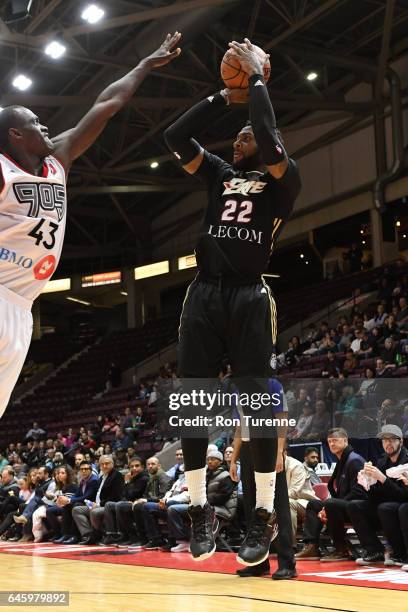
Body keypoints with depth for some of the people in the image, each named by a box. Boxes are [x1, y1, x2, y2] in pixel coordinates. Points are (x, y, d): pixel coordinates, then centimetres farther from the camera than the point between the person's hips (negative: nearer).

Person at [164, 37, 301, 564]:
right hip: (204, 292, 5)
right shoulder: (220, 173, 21)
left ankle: (262, 516, 0)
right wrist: (225, 96, 13)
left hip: (249, 295, -5)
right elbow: (175, 136, 12)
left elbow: (270, 139, -13)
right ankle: (200, 509, 8)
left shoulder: (283, 179, 7)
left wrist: (256, 81, -2)